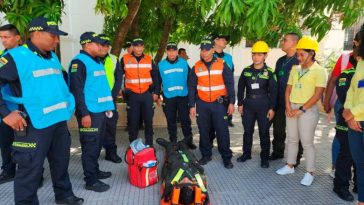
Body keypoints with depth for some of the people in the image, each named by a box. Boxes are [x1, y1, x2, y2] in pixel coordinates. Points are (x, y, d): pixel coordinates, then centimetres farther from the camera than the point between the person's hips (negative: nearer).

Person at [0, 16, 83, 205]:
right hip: (34, 125, -7)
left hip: (60, 121, 8)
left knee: (61, 161, 21)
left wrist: (68, 105, 18)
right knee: (30, 169, 4)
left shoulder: (53, 57, 11)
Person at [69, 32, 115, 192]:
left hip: (100, 110, 9)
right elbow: (76, 90, -18)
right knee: (90, 145, -1)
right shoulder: (79, 62, -12)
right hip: (89, 112, -9)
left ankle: (94, 170, 31)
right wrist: (84, 113, -21)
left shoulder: (96, 61, 16)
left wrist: (108, 106, 19)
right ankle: (91, 180, 9)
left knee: (97, 144, 17)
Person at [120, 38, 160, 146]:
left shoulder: (149, 59, 4)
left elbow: (155, 76, 8)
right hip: (132, 95, -1)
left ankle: (149, 144, 21)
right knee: (133, 121, 6)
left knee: (148, 120, 8)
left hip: (147, 94, 1)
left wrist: (156, 92, 4)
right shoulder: (125, 59, -1)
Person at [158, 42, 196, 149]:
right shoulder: (161, 65, 2)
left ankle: (189, 140, 19)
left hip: (183, 96, 0)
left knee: (185, 120, 5)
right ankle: (173, 142, 23)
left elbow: (189, 79, 7)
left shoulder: (184, 63, 1)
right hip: (168, 97, 1)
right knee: (171, 121, 10)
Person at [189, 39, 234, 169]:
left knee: (222, 131, 1)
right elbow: (191, 87, 7)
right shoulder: (196, 67, 3)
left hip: (219, 103, -2)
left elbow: (230, 84, -1)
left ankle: (227, 158, 14)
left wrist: (231, 102, -6)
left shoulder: (222, 65, -3)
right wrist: (192, 105, 3)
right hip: (202, 104, 2)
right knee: (203, 131, 11)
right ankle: (206, 155, 27)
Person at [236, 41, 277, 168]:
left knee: (264, 133, 5)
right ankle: (246, 153, 27)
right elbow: (241, 88, 9)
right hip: (248, 104, 3)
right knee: (247, 131, 11)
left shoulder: (269, 72, -3)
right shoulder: (246, 70, 5)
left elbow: (273, 91, -3)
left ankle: (265, 158, 17)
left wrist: (272, 108, -7)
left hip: (263, 106, -3)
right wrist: (240, 104, 6)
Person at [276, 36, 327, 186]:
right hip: (292, 108, 6)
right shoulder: (295, 69, 10)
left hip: (308, 110, -6)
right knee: (292, 139, 14)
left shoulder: (319, 70, -8)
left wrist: (302, 109, -15)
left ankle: (310, 173, 13)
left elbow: (318, 94, -14)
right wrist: (288, 106, -2)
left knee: (307, 143, 0)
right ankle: (290, 166, 27)